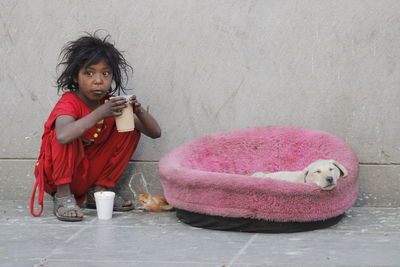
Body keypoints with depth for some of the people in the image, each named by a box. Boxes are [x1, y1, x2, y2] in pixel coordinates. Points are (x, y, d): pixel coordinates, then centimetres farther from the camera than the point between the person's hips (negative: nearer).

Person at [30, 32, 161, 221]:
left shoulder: (111, 104, -3)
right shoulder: (69, 102, -21)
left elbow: (155, 133, -4)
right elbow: (62, 136, -46)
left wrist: (139, 111, -24)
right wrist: (100, 113, -45)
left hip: (90, 174, 6)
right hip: (56, 175, -6)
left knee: (130, 129, -2)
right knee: (71, 133, -32)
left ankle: (98, 191, 2)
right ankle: (63, 196, -19)